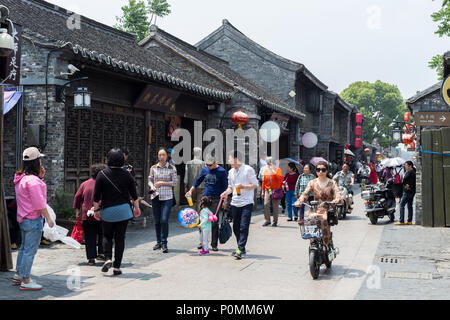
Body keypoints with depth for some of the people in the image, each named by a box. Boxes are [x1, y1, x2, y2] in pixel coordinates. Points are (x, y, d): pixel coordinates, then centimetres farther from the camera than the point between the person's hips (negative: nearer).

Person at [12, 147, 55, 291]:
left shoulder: (20, 178, 9)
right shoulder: (33, 180, -21)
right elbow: (39, 203, -21)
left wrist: (40, 177, 10)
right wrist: (48, 218, -14)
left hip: (23, 218, 10)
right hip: (33, 219, -10)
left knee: (24, 247, 21)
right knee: (30, 249, -4)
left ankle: (18, 275, 31)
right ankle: (26, 281, 0)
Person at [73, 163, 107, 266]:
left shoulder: (84, 184, 7)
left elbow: (77, 197, 7)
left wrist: (77, 211, 12)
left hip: (86, 216, 3)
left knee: (89, 237, 7)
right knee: (102, 235, 16)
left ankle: (91, 258, 6)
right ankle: (101, 253, 6)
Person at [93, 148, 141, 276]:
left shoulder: (102, 174, -6)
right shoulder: (126, 175, -2)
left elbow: (96, 195, -5)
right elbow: (134, 194, 2)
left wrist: (96, 209, 4)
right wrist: (136, 207, 14)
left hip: (108, 210, -1)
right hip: (123, 210, 1)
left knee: (107, 236, 17)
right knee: (120, 238, 6)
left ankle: (108, 259, -4)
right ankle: (117, 267, 6)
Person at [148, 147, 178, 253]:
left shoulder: (172, 168, 1)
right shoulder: (153, 168, 8)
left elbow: (175, 182, 0)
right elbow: (150, 180, 13)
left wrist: (162, 183, -10)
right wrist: (151, 186, -8)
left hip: (167, 197, -3)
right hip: (155, 197, 3)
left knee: (164, 220, -13)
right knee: (157, 221, 8)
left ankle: (164, 243, -4)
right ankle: (158, 242, 22)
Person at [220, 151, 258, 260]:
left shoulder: (248, 169, -6)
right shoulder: (231, 172, 13)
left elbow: (255, 185, -4)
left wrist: (243, 187, -18)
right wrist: (226, 193, 2)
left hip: (246, 203, -6)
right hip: (235, 203, 6)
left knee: (244, 227, -10)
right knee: (236, 227, 8)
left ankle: (240, 250, -11)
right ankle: (241, 249, 19)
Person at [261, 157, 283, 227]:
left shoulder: (277, 169, 2)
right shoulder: (266, 170, 13)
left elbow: (279, 177, -17)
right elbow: (264, 181, 16)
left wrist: (273, 171, -20)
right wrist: (263, 191, 14)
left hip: (276, 190, -3)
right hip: (268, 190, 3)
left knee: (275, 206, 0)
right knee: (266, 204, -12)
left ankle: (275, 221, 10)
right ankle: (267, 220, -3)